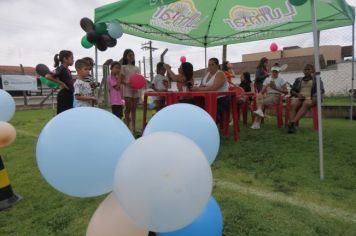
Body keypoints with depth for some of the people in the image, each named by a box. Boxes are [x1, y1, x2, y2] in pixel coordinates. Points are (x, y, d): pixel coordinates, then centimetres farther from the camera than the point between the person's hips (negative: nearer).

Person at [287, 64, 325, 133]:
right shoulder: (298, 80, 27)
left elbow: (321, 90, 7)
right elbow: (292, 90, 18)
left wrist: (315, 96, -15)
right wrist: (297, 94, -5)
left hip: (310, 98, -2)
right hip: (298, 97, 2)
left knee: (306, 104, -40)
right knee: (292, 105, -36)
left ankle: (293, 122, -54)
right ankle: (292, 126, -52)